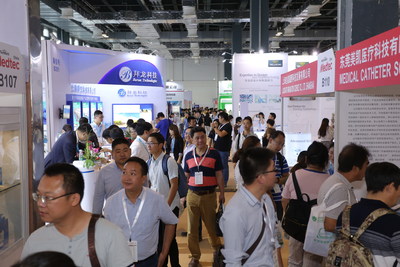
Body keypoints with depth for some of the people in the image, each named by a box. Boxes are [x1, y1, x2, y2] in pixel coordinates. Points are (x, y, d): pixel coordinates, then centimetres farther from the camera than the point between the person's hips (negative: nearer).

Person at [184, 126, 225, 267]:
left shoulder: (214, 154, -4)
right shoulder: (188, 156, 5)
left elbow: (219, 175, -1)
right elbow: (186, 176, 11)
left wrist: (222, 194, -3)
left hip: (209, 195, -2)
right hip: (192, 195, 3)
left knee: (212, 224, 11)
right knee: (192, 228, 7)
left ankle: (217, 249, 38)